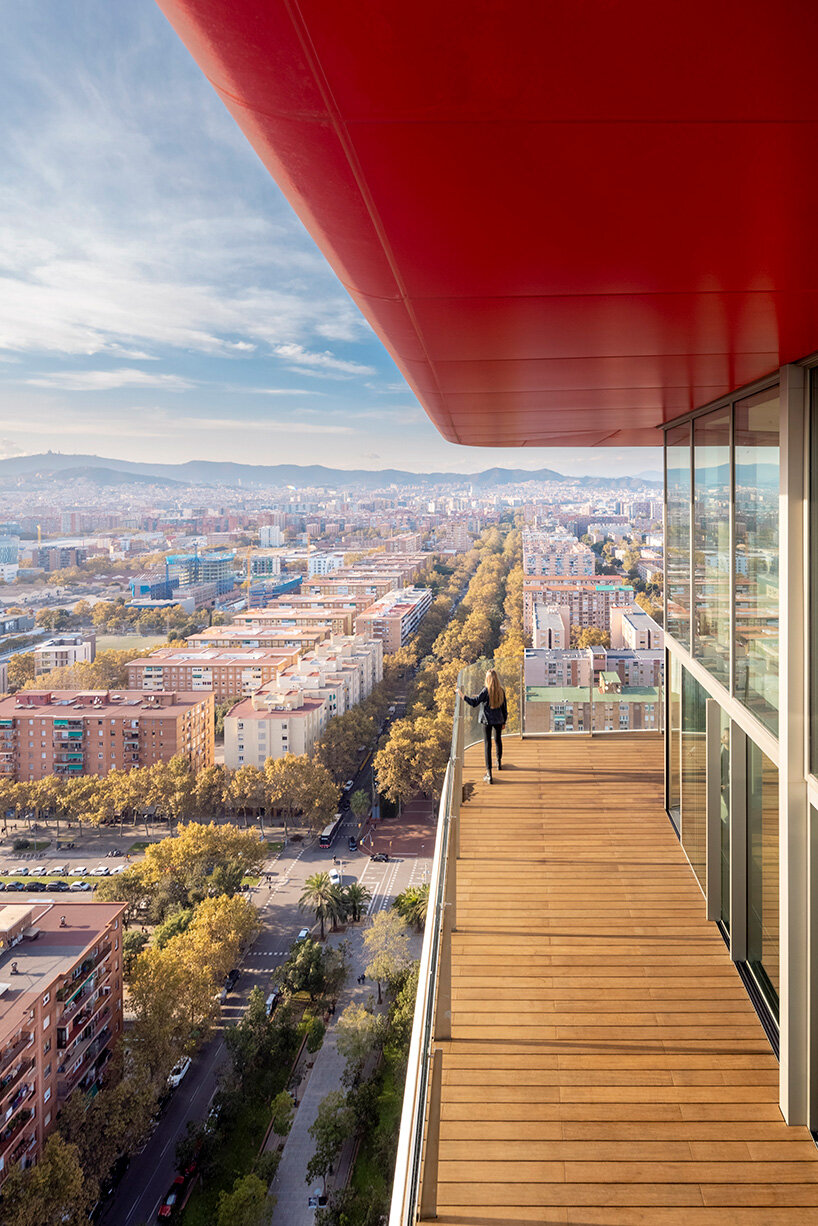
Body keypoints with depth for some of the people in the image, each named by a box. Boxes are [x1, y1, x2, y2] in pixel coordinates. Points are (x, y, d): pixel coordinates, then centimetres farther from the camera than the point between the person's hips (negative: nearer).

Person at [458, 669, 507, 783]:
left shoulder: (486, 690, -16)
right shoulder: (501, 691, -2)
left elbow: (474, 702, -19)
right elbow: (504, 708, 5)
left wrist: (462, 695, -12)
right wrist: (504, 722, 16)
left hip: (487, 721, -4)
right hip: (498, 720, 4)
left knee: (488, 744, -2)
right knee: (498, 741, 25)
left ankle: (489, 773, -6)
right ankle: (499, 763, 45)